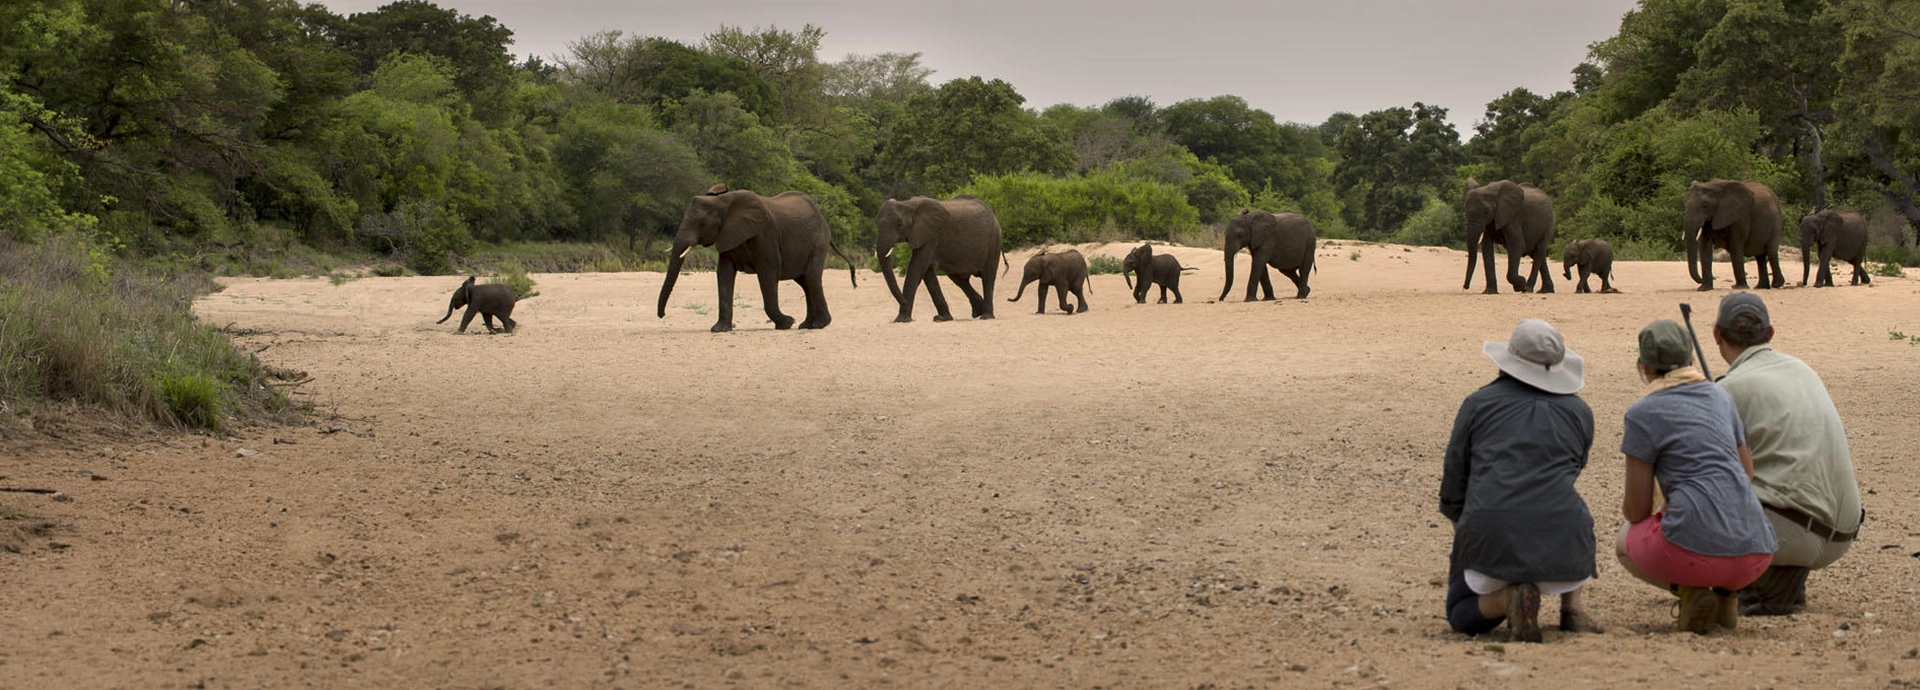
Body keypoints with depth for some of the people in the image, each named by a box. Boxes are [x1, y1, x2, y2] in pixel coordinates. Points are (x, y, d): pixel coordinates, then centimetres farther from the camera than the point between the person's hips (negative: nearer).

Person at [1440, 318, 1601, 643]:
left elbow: (1452, 491, 12)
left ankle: (1506, 597, -9)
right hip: (1561, 546, 2)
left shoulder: (1478, 403, 10)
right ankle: (1572, 607, 21)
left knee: (1461, 616, 24)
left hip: (1490, 534, -2)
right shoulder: (1579, 411, 14)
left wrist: (1464, 542, 28)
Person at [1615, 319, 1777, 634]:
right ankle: (1725, 591, 10)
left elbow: (1637, 511, 4)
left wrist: (1627, 506, 27)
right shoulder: (1719, 397, 17)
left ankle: (1689, 590, -1)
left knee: (1625, 542, 27)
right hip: (1756, 552, 6)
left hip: (1697, 548, -6)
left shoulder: (1642, 414, 1)